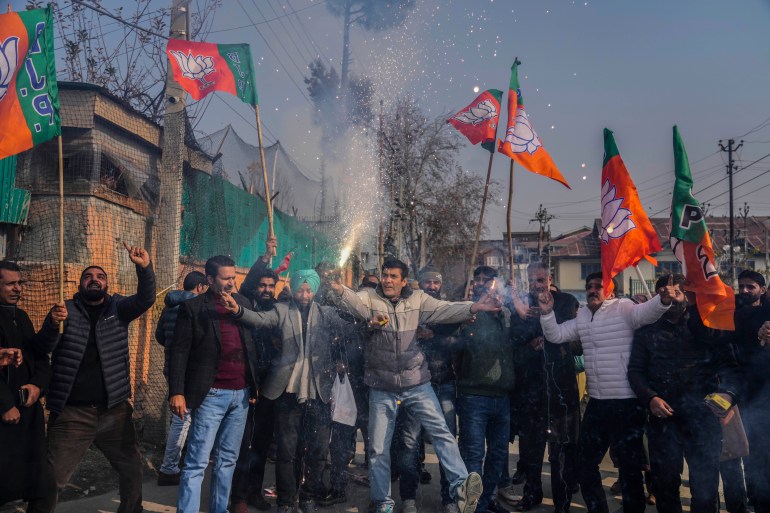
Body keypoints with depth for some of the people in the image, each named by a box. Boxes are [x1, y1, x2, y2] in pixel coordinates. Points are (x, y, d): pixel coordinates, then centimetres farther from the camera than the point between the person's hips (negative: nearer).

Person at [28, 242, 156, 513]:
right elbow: (43, 347, -7)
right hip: (72, 413, -2)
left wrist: (145, 267, -31)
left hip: (114, 411, 2)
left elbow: (145, 299, -12)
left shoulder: (118, 309, 6)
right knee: (51, 478, -2)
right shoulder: (66, 310, 3)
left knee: (133, 469, 12)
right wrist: (53, 324, -29)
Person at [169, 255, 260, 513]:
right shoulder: (192, 307, -4)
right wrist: (177, 392, -14)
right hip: (211, 395, -5)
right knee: (197, 462, -3)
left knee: (227, 459, 13)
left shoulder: (242, 303, 10)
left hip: (241, 393, 5)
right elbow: (179, 352, -7)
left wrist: (256, 382, 10)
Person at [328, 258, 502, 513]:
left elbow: (444, 310, -9)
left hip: (416, 382, 0)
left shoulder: (417, 299, 1)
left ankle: (460, 486, -9)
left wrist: (473, 307, -25)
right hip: (382, 387, 0)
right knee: (378, 447, 8)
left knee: (441, 431, -10)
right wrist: (340, 290, -48)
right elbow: (356, 304, -25)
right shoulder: (369, 296, -4)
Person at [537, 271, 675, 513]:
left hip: (627, 403, -7)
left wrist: (663, 300, -50)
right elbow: (556, 335, 13)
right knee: (585, 461, 18)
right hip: (597, 402, 8)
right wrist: (547, 312, -3)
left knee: (629, 465, 4)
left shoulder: (623, 308, -10)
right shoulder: (582, 316, 11)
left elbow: (646, 312, -28)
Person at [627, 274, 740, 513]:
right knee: (664, 483, 10)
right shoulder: (647, 330, 9)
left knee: (705, 484, 3)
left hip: (703, 414, -1)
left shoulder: (706, 323, 6)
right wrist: (650, 398, -10)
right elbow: (635, 370, 7)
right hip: (663, 415, 1)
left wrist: (728, 392, -17)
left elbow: (729, 365, 1)